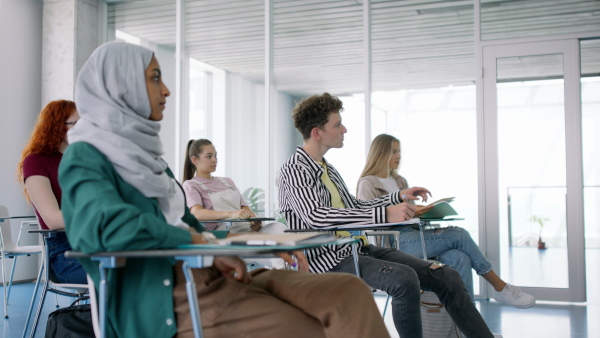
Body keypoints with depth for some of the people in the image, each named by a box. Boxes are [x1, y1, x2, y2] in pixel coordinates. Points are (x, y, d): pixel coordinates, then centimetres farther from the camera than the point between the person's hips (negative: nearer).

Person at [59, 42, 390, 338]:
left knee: (349, 292, -14)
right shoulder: (85, 158, -5)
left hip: (215, 276, 7)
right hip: (170, 305, -7)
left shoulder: (142, 152, 20)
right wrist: (207, 244, -16)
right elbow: (110, 226, -26)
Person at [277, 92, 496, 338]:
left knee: (446, 277, -5)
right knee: (404, 278, -33)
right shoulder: (293, 171, -10)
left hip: (359, 249, 8)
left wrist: (398, 197, 15)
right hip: (329, 260, -8)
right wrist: (384, 214, -33)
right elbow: (315, 216, -27)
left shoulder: (327, 169, 19)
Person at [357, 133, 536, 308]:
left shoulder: (400, 181, 24)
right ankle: (500, 287, -7)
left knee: (459, 258, -23)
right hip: (393, 243, -7)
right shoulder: (367, 184, 2)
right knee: (458, 235, -21)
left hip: (410, 233, 7)